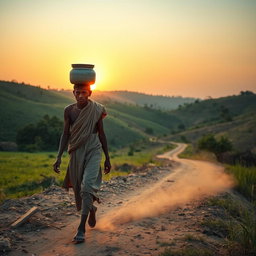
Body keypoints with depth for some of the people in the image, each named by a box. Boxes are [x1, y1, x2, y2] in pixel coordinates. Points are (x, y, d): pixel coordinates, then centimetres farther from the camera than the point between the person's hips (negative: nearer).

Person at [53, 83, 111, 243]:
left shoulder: (96, 110, -6)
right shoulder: (69, 110, -3)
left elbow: (101, 134, 1)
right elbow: (65, 134, 1)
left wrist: (107, 158, 4)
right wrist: (59, 157, -8)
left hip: (93, 152, -3)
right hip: (76, 153, 3)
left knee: (87, 187, -17)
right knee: (79, 187, 14)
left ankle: (81, 229, -14)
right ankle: (92, 208, 46)